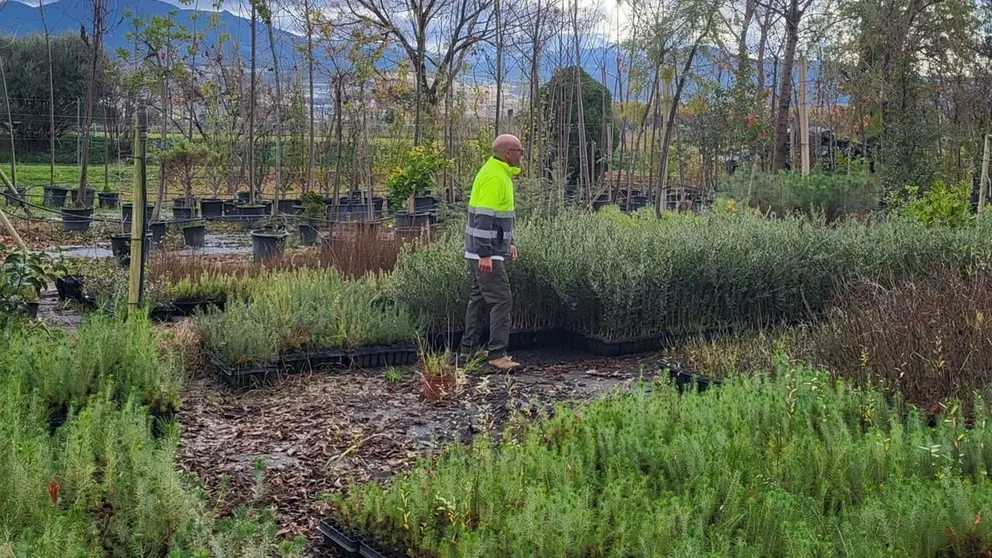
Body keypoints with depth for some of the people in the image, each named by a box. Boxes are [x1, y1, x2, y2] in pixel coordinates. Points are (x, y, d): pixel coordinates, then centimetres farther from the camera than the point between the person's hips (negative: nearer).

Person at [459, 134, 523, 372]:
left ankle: (468, 349, 24)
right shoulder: (494, 177, -19)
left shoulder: (499, 173, 15)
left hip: (485, 251, 11)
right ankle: (497, 355, -9)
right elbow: (484, 218, -24)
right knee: (501, 300, -10)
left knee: (480, 297, 16)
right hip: (485, 253, -11)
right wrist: (485, 254, -26)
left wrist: (508, 243, 23)